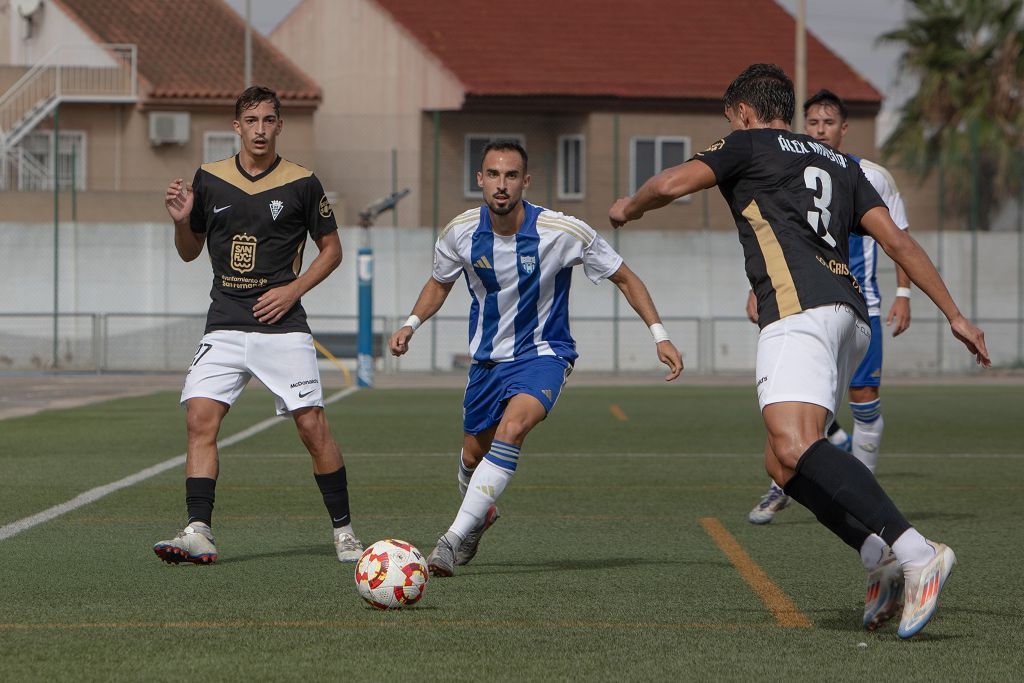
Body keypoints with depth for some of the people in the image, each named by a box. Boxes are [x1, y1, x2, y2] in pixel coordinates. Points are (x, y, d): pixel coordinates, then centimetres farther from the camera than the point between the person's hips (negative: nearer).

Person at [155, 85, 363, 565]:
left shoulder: (301, 183, -1)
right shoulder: (209, 180, 6)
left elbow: (331, 249, 8)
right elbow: (189, 251, 16)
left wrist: (294, 289, -6)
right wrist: (181, 220, -4)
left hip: (282, 327, -2)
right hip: (225, 325, 2)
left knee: (312, 425, -7)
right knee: (200, 418, -13)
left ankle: (343, 530, 7)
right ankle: (198, 534, -12)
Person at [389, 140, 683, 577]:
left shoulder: (563, 232, -19)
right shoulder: (461, 233, -9)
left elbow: (624, 278, -5)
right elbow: (440, 283, 13)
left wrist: (659, 335, -11)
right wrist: (411, 324, -4)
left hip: (543, 353, -4)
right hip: (487, 357, 4)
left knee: (513, 426, -31)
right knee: (474, 453, 11)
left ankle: (455, 540, -32)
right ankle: (479, 515, 48)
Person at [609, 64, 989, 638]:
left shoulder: (749, 145, 12)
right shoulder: (841, 164, 29)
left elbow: (672, 184, 1)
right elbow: (897, 239, 20)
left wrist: (628, 208, 24)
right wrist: (955, 314, 15)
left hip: (800, 309, -8)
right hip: (851, 315, 8)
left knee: (796, 449, -23)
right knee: (782, 462, 14)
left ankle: (916, 553, -39)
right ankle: (887, 558, -1)